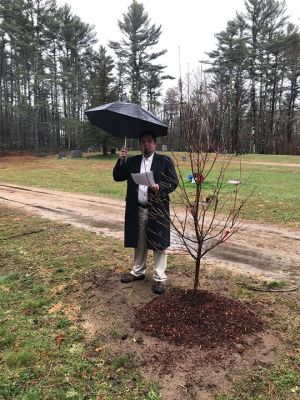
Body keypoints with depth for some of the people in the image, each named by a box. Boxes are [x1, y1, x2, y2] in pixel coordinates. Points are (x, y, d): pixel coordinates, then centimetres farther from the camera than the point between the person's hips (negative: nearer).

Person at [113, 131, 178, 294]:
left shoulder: (165, 161, -1)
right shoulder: (132, 161, 10)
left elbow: (174, 182, -5)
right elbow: (118, 177, 7)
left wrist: (160, 188, -22)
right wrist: (121, 161, -7)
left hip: (157, 210, -4)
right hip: (137, 210, 4)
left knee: (158, 244, 2)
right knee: (139, 243, 17)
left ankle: (159, 278, 13)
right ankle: (138, 272, 34)